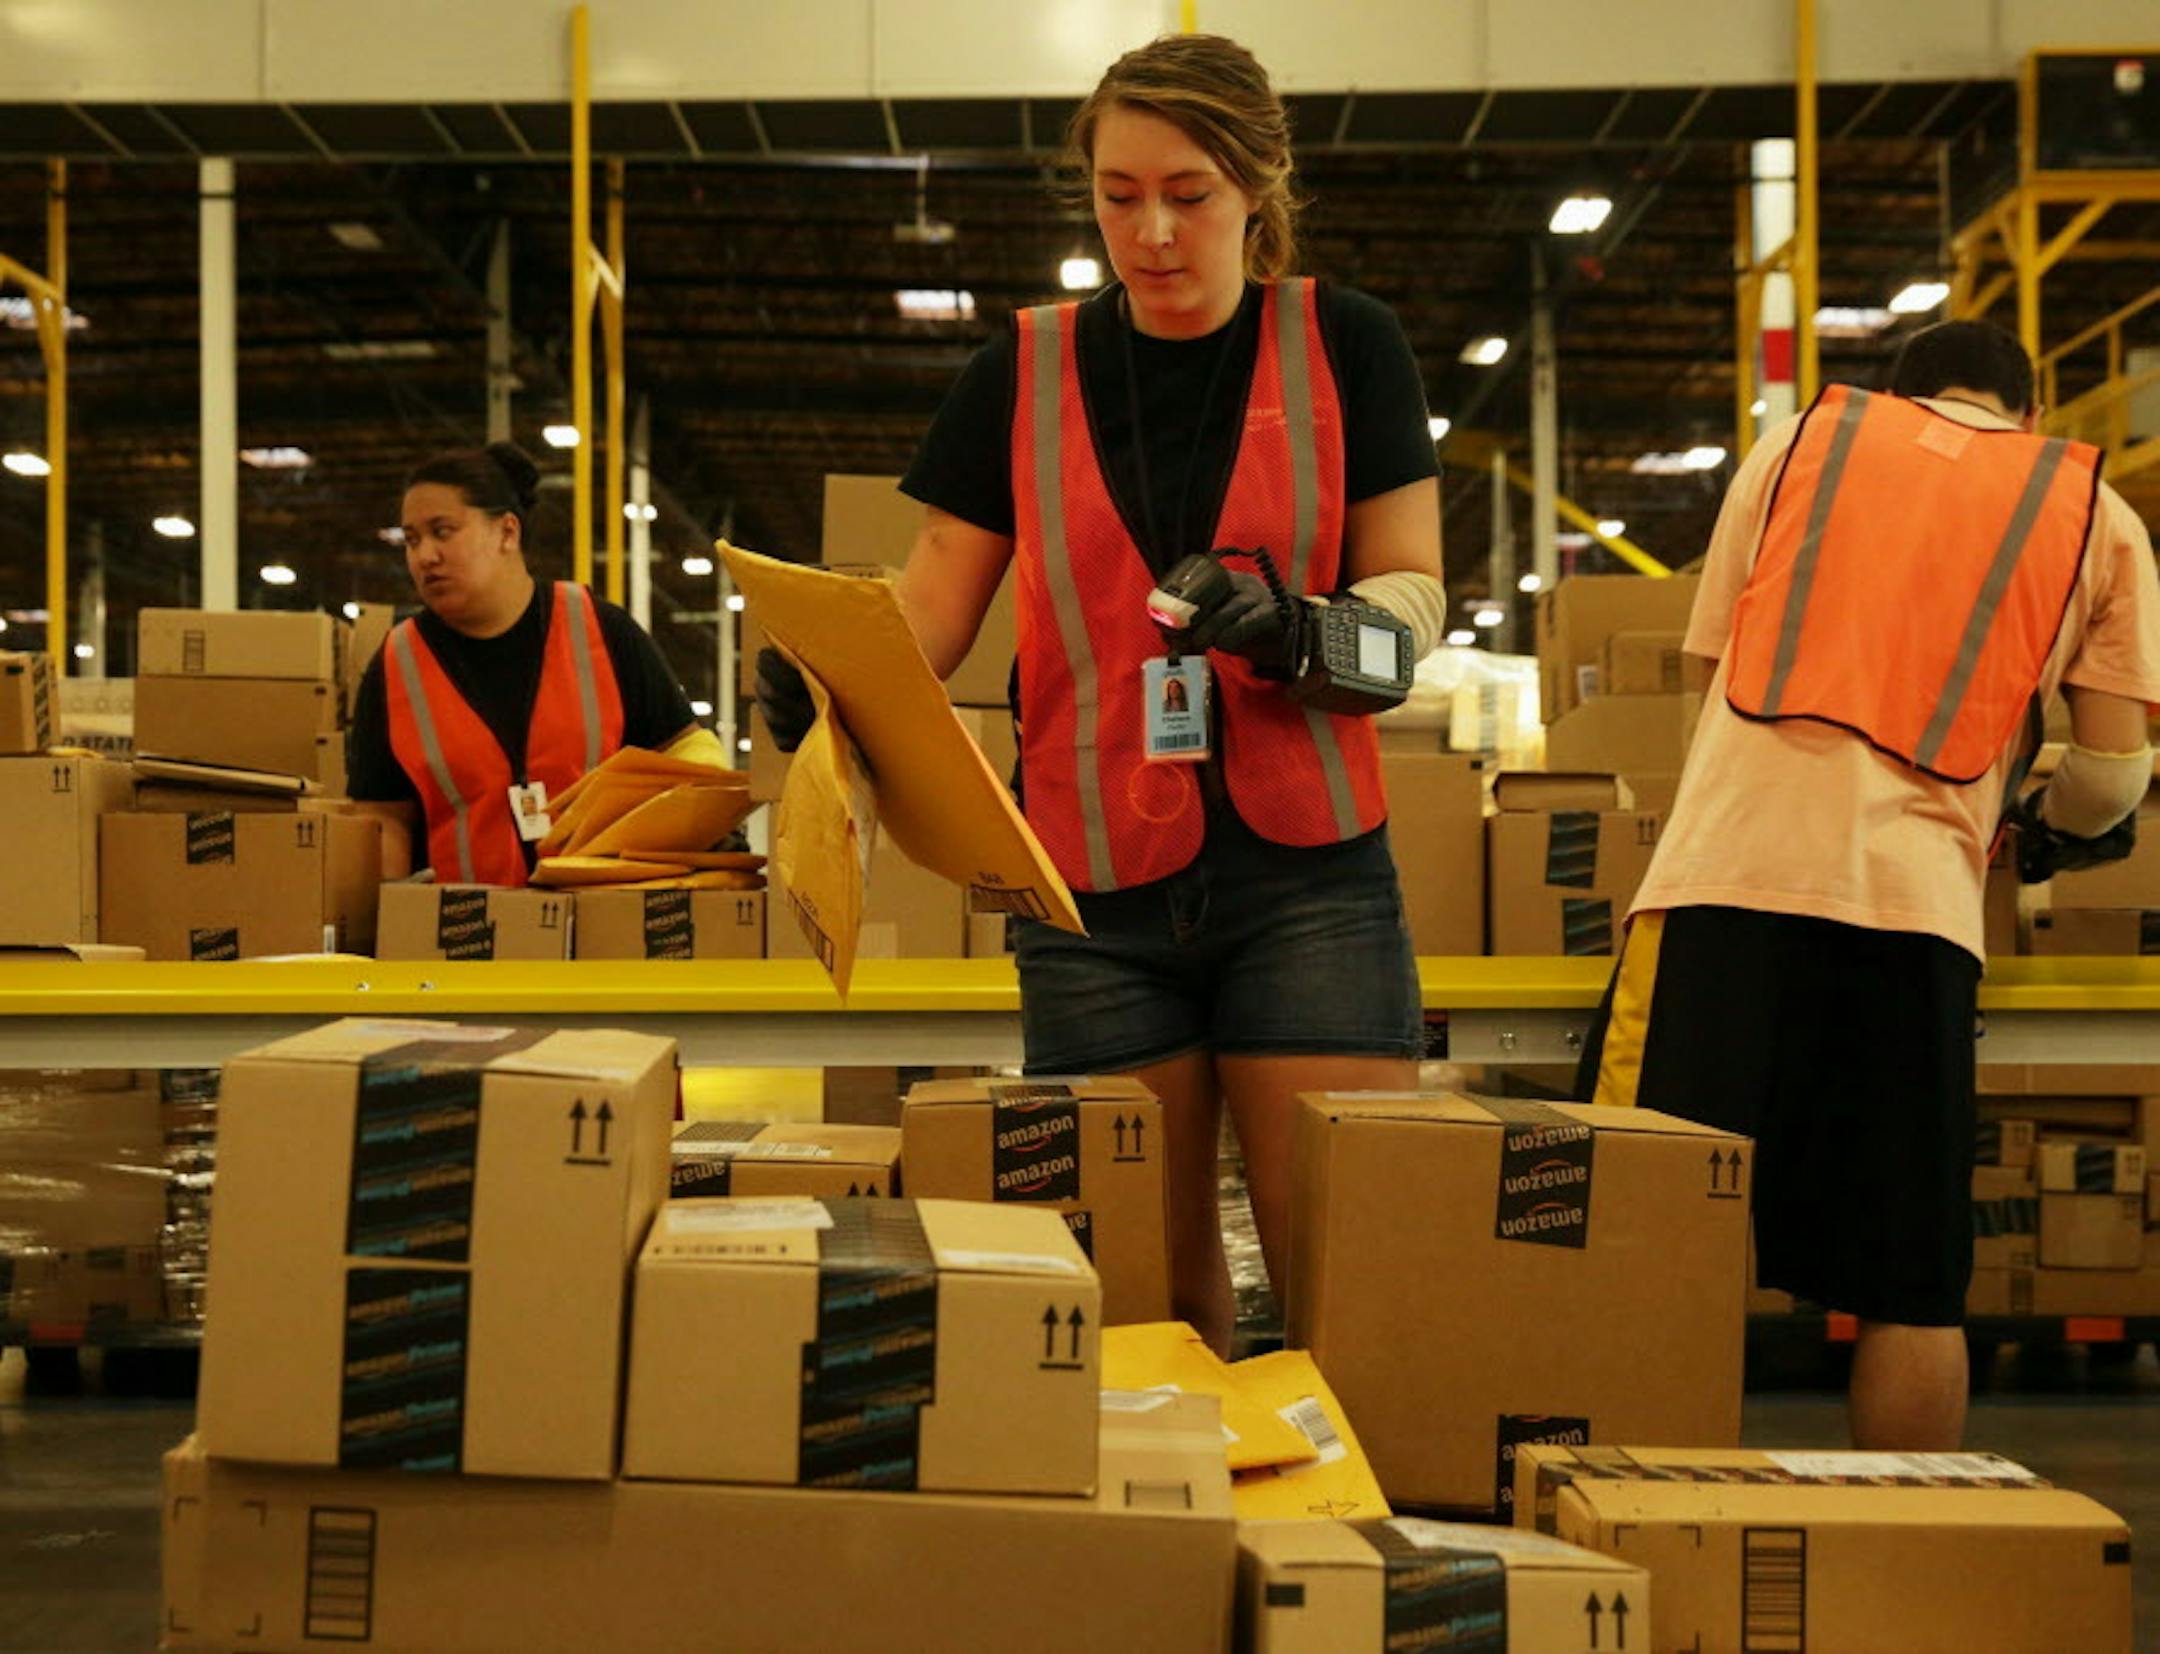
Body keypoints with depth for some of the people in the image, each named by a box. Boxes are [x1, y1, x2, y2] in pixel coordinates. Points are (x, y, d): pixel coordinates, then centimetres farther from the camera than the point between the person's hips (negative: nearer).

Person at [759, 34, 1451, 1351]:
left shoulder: (1345, 345, 5)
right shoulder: (1025, 372, 8)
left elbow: (1413, 587, 2)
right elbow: (934, 606, 6)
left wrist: (1311, 636, -20)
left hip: (1304, 865, -1)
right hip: (1098, 890, 1)